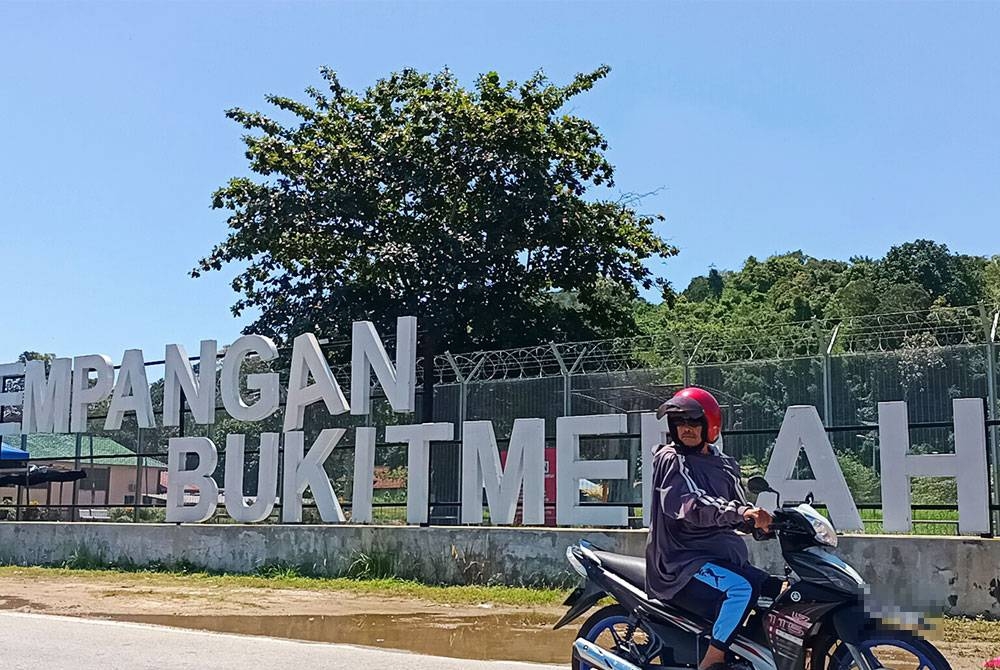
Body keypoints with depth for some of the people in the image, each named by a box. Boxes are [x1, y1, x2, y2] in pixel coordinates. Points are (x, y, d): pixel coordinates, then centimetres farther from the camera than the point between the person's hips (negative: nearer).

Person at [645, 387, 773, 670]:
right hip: (681, 559, -8)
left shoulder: (724, 465, 16)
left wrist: (759, 519, -5)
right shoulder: (670, 459, -7)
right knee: (742, 589, -30)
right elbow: (692, 504, -24)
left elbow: (735, 512, 17)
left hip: (721, 555, 8)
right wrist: (740, 511, -36)